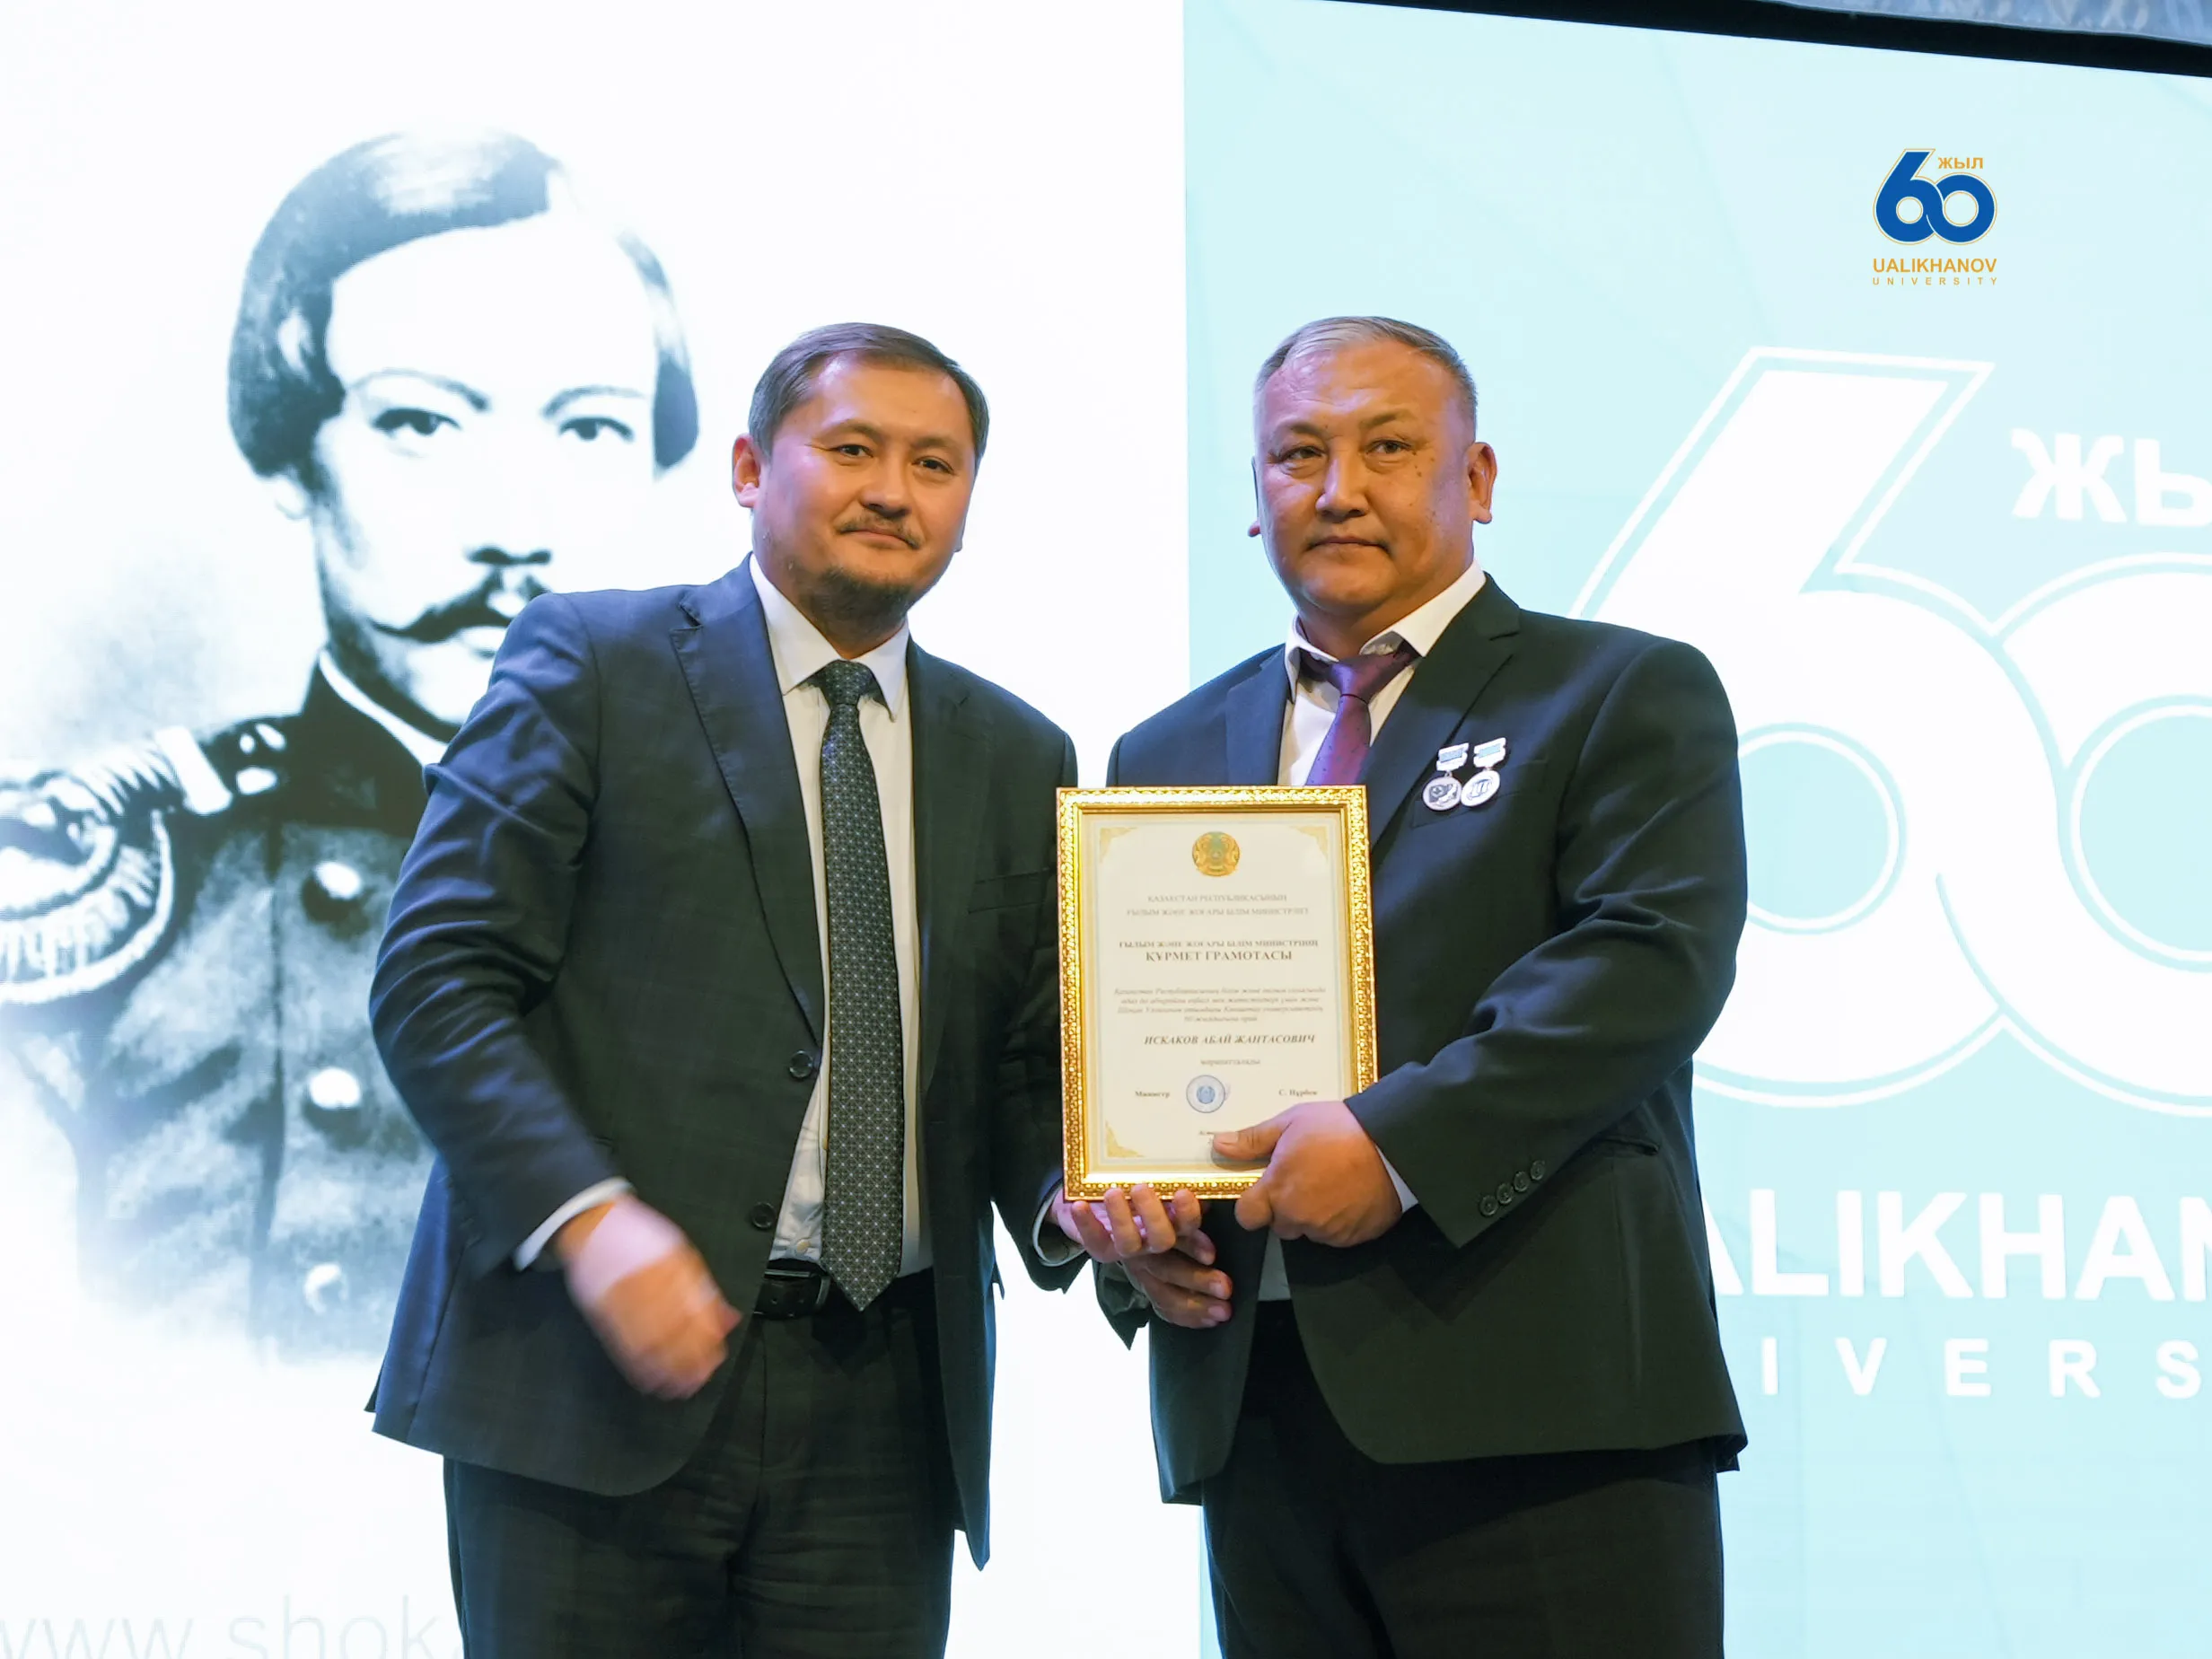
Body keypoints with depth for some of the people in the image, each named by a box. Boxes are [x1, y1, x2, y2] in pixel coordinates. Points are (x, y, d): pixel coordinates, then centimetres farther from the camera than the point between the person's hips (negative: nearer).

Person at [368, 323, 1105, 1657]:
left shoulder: (1017, 760, 15)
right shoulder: (589, 662, 1)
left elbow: (1029, 1065, 16)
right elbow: (435, 979, -6)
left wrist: (1070, 1199, -6)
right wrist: (589, 1217, -19)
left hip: (883, 1400, 4)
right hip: (591, 1370, -4)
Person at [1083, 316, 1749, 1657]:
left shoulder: (1630, 696, 5)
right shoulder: (1169, 754, 20)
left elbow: (1653, 960, -10)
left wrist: (1400, 1141, -19)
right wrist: (1120, 1212, -2)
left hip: (1539, 1401, -4)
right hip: (1247, 1406, 4)